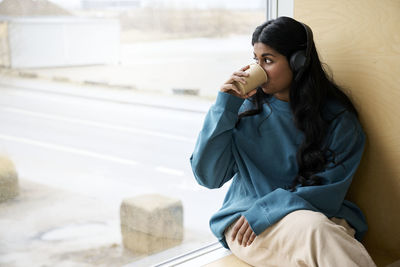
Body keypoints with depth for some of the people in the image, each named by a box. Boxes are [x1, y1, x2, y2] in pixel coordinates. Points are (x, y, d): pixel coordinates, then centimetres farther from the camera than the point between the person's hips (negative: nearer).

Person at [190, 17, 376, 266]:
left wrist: (264, 211, -15)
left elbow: (329, 190, -3)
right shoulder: (247, 109, 6)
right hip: (245, 219, 0)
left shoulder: (337, 118, 2)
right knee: (314, 229, -34)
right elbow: (208, 176, 2)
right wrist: (225, 106, -4)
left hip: (320, 215, 0)